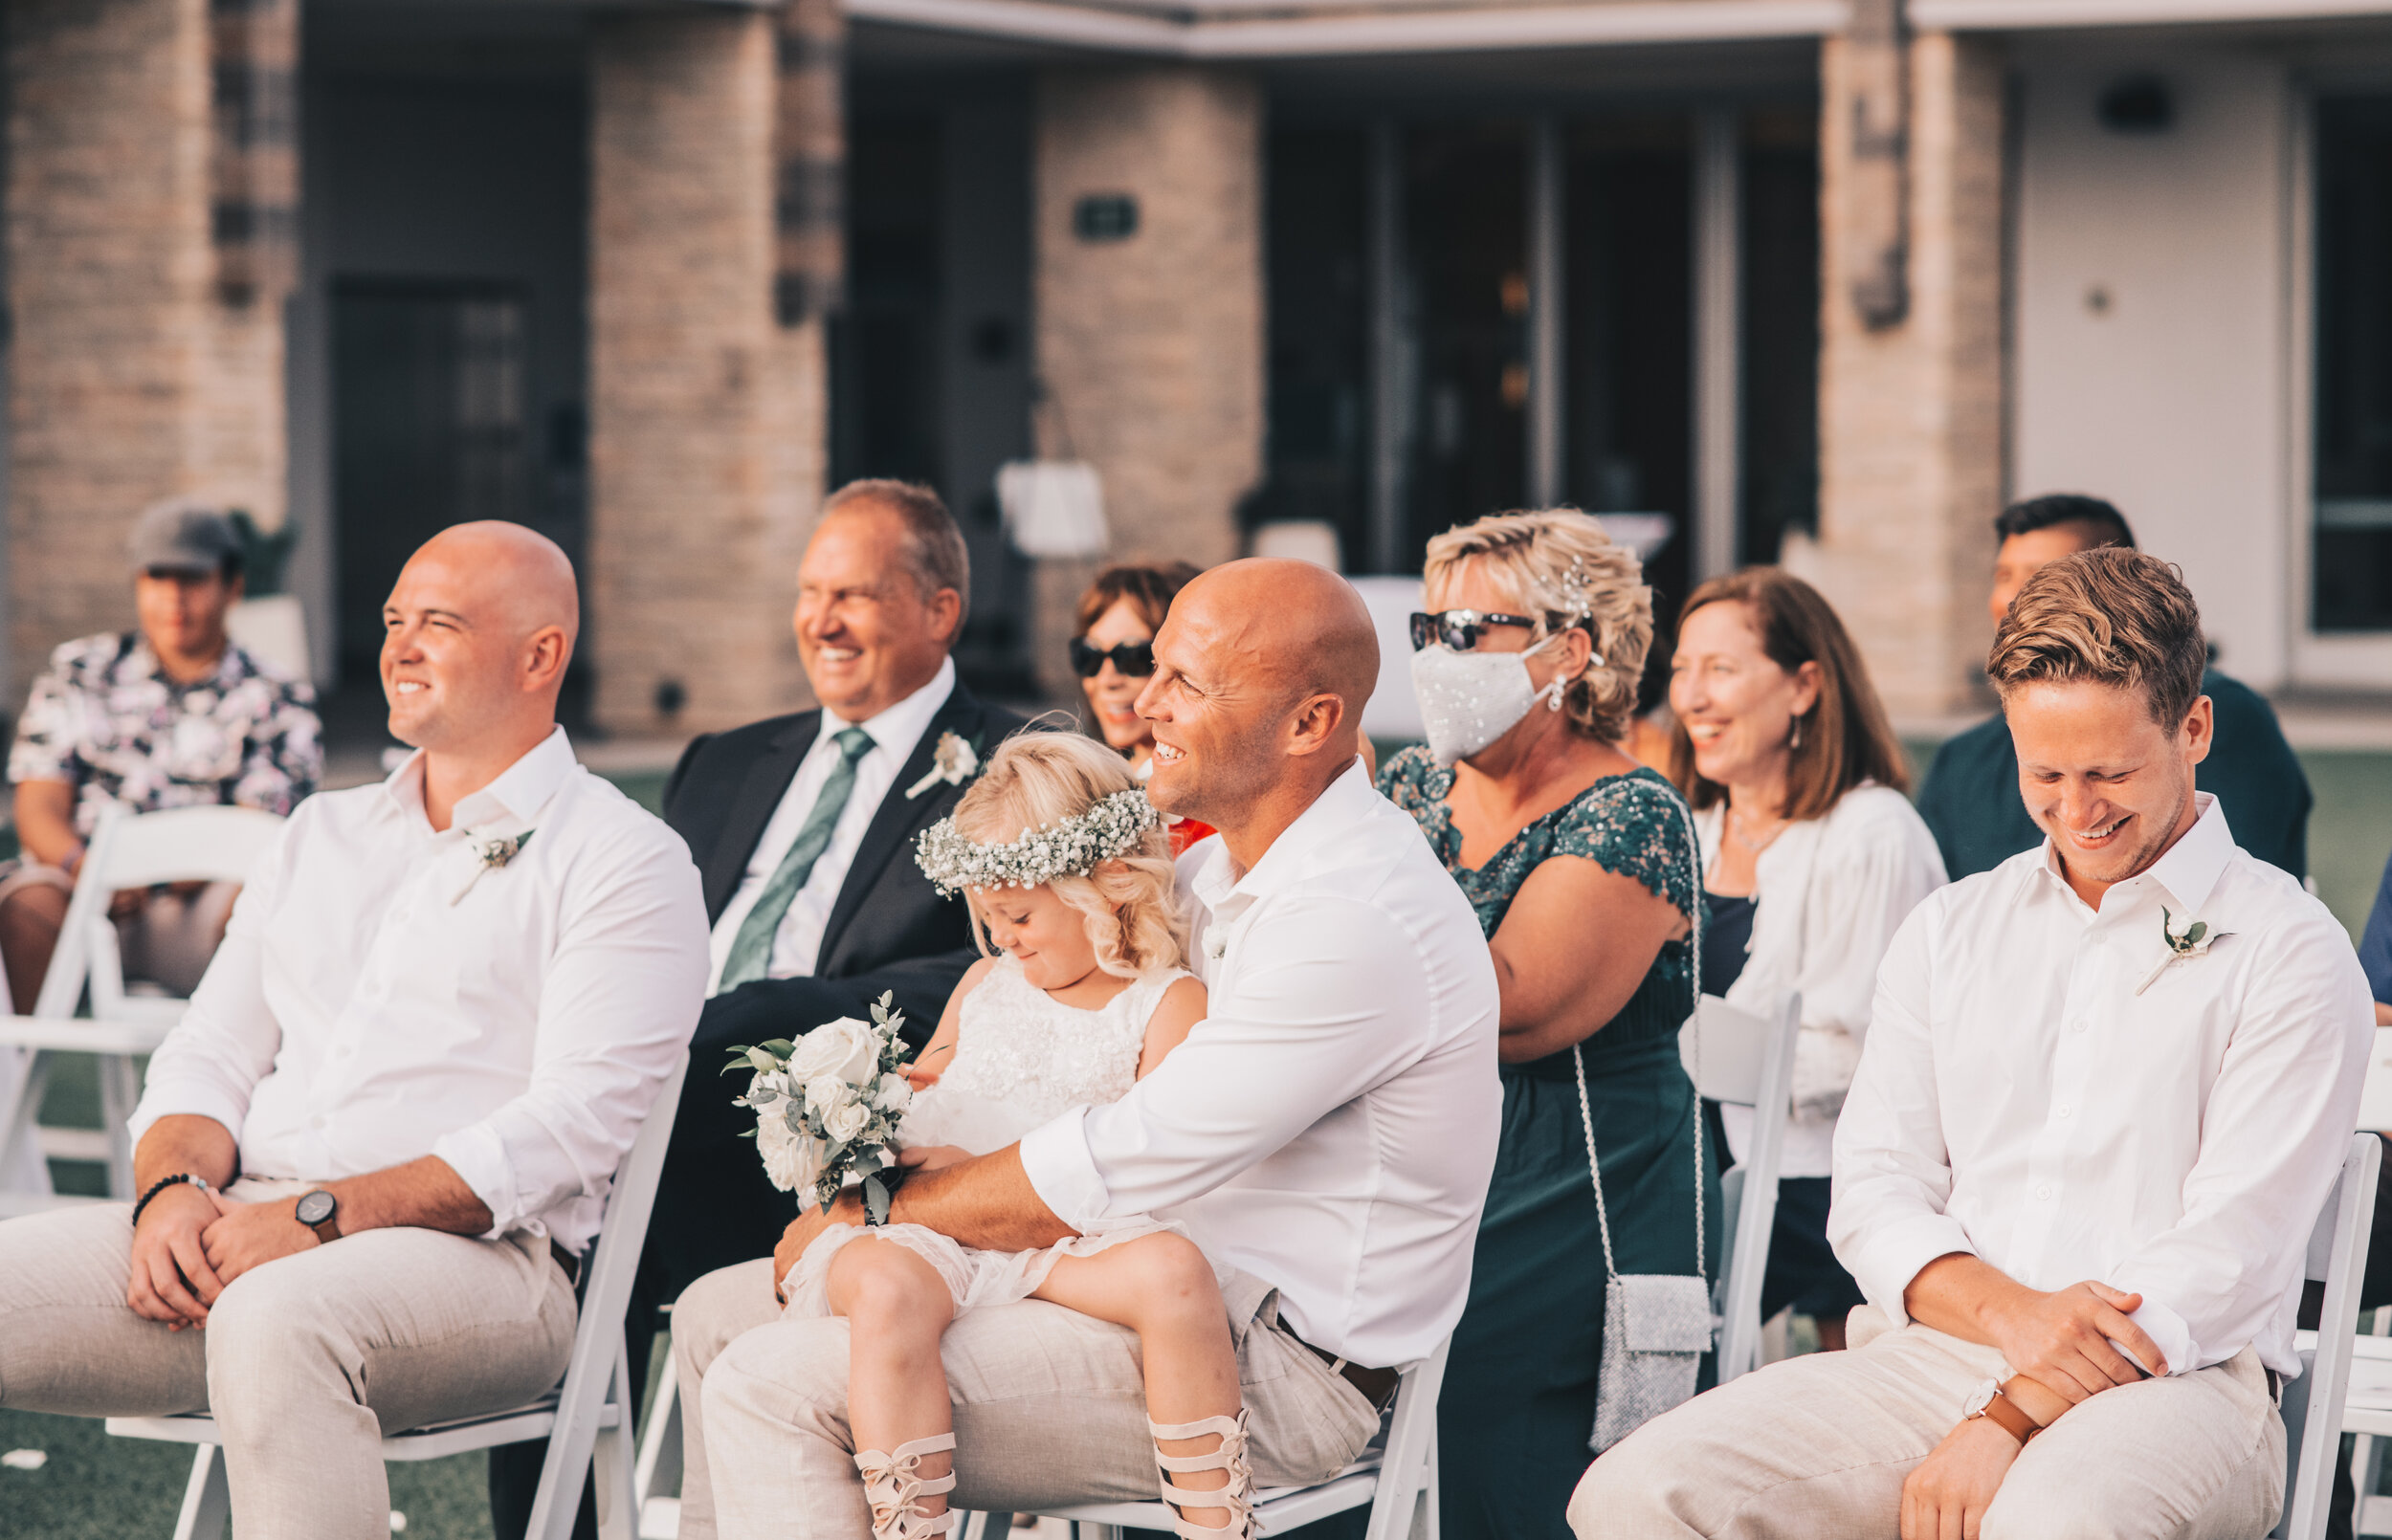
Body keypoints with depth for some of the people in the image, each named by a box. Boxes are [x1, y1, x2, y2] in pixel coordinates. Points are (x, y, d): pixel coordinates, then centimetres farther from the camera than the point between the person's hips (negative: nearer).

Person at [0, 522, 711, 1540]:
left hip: (470, 1255, -6)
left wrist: (316, 1216, -18)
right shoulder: (323, 833, 25)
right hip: (230, 1230, 6)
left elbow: (569, 1125, -8)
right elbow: (209, 1055, 20)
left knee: (278, 1316, -40)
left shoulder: (625, 862, 4)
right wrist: (173, 1186, -5)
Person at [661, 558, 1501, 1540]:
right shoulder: (1216, 870, 11)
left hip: (1271, 1368, -10)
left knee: (773, 1385, -19)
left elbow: (1110, 1176, -23)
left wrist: (877, 1215, -10)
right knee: (717, 1314, 13)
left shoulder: (1360, 924, -22)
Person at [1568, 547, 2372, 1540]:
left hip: (2170, 1378, -4)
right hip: (1930, 1353, 4)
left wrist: (2008, 1423, -17)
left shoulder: (2287, 953, 2)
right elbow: (1874, 1191, 12)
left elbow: (2227, 1255, -7)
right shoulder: (1947, 931, 19)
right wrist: (2008, 1309, -11)